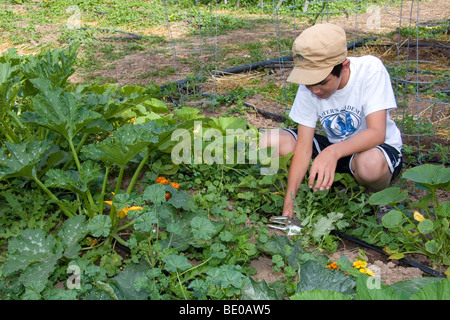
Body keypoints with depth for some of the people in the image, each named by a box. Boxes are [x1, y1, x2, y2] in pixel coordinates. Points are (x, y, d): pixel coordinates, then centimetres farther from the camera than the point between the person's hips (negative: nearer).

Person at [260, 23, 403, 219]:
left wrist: (334, 152, -51)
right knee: (269, 142, -16)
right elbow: (304, 147, -16)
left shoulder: (370, 69, -24)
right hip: (333, 148, 4)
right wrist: (288, 206, -23)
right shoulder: (309, 86, -15)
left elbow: (377, 133, -33)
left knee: (370, 164, -42)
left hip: (380, 147, -4)